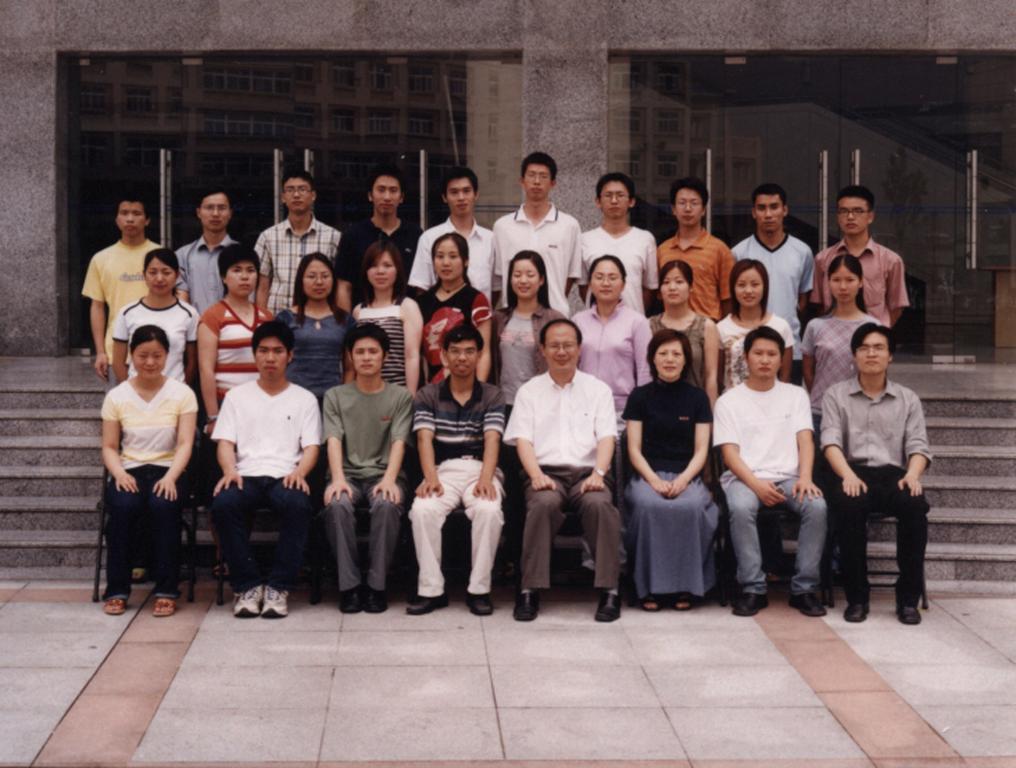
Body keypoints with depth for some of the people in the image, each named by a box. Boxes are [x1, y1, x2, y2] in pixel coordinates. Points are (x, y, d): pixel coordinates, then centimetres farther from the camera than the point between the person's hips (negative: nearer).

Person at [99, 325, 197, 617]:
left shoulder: (182, 394, 3)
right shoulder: (116, 396, 8)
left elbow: (185, 444, -5)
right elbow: (109, 447, 6)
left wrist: (171, 477, -22)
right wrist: (119, 473, -15)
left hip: (167, 470, -1)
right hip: (130, 471, 1)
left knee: (164, 504, -34)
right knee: (123, 506, -32)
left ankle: (166, 590, -23)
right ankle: (117, 590, -17)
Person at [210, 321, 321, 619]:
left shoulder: (304, 399, 18)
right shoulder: (237, 396, 20)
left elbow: (311, 446, 8)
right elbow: (225, 442, 10)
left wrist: (299, 472, -15)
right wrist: (230, 470, -12)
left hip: (286, 477, -1)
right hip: (246, 476, 1)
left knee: (298, 505, -37)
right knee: (223, 503, -34)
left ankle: (278, 588, -27)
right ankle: (247, 585, -22)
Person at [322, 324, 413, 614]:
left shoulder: (401, 396, 11)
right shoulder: (335, 396, 13)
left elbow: (398, 442, -2)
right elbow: (334, 441, -1)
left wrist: (389, 479, -20)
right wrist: (338, 479, -19)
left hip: (384, 473, -1)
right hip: (348, 473, 1)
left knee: (387, 504, -36)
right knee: (337, 504, -34)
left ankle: (377, 584, -25)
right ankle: (349, 585, -24)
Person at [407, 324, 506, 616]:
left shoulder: (492, 396, 11)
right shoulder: (427, 396, 12)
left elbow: (492, 440, -4)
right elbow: (425, 438, -2)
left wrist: (485, 478, -23)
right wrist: (431, 478, -21)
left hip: (479, 469, 0)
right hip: (443, 470, 1)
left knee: (489, 510, -33)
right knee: (422, 509, -31)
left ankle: (479, 589, -19)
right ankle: (431, 589, -21)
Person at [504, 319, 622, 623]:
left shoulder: (598, 390, 17)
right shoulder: (529, 391, 17)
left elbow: (606, 437, 5)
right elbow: (522, 439, 5)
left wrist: (598, 473, -14)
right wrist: (536, 475, -13)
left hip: (587, 472, 0)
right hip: (546, 472, 0)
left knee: (599, 503, -33)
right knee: (544, 503, -34)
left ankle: (609, 590, -27)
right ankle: (530, 590, -28)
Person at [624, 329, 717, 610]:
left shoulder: (697, 398, 12)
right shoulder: (640, 396, 10)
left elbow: (701, 451, 6)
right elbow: (634, 449, 5)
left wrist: (682, 480, -13)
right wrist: (654, 480, -13)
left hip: (687, 476, 0)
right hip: (647, 475, 0)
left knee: (691, 506, -34)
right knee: (649, 505, -35)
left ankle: (685, 586, -20)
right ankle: (650, 587, -24)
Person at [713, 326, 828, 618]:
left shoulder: (795, 395, 17)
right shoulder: (729, 401, 9)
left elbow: (805, 441, 5)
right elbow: (730, 453, -1)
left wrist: (805, 478, -15)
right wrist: (757, 485, -18)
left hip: (788, 477, 2)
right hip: (744, 477, -2)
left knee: (816, 505, -30)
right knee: (741, 508, -36)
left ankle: (804, 588, -21)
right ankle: (753, 589, -26)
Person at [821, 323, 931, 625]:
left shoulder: (908, 399, 19)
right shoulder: (836, 395, 13)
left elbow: (918, 446, 8)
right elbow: (830, 441, -1)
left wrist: (912, 474, -15)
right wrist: (848, 475, -21)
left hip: (893, 474, 1)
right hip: (852, 473, -1)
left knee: (915, 504, -33)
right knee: (848, 503, -37)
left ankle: (909, 597, -21)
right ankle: (856, 596, -23)